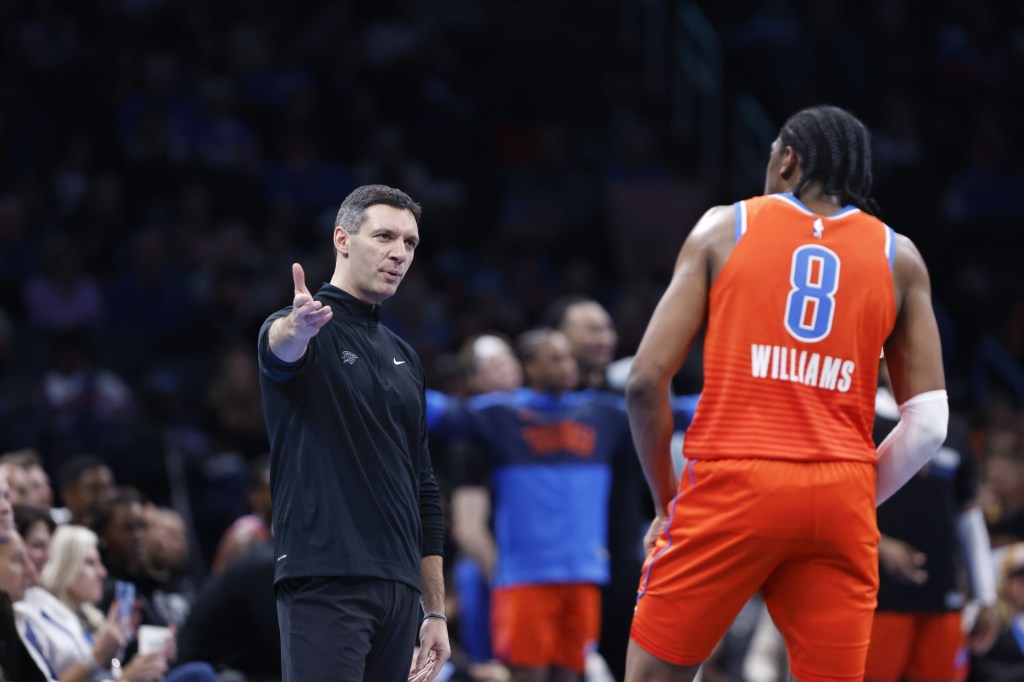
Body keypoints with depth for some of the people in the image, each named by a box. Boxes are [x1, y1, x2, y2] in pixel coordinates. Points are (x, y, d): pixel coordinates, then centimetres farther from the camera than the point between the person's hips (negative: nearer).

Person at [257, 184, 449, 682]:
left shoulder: (403, 357, 21)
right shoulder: (300, 330, -1)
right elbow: (279, 347, -28)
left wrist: (435, 611, 18)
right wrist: (298, 326, -54)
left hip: (399, 594, 7)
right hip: (323, 584, -7)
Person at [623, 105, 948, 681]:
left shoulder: (724, 229, 8)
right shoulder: (899, 258, 12)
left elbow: (646, 381, 1)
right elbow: (929, 423, 7)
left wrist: (667, 500, 12)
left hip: (733, 484, -2)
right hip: (841, 492, 2)